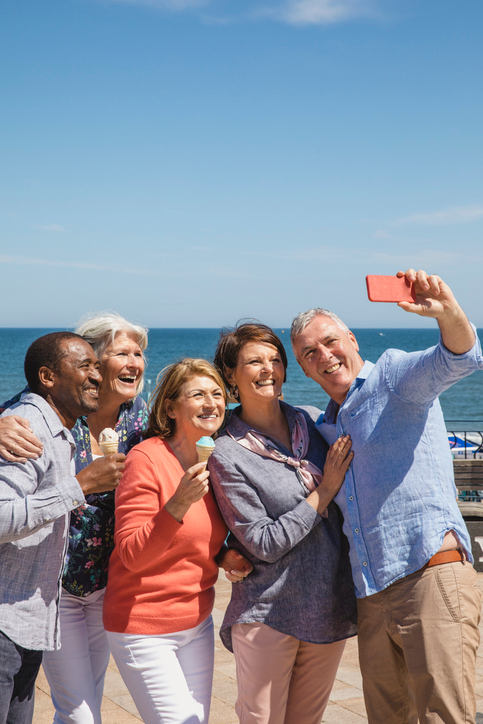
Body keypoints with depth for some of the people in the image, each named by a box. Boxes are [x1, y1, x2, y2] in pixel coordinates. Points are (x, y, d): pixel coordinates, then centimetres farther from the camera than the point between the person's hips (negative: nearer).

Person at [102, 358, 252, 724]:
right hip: (144, 627, -7)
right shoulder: (146, 458, -17)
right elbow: (133, 555, -20)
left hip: (198, 622, 7)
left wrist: (227, 558, -4)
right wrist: (179, 504, -33)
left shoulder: (213, 463, 5)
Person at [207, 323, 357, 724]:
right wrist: (325, 491, -14)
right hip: (269, 613, -5)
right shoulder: (228, 455, -10)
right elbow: (264, 544, -14)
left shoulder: (313, 421, 4)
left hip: (331, 608, 5)